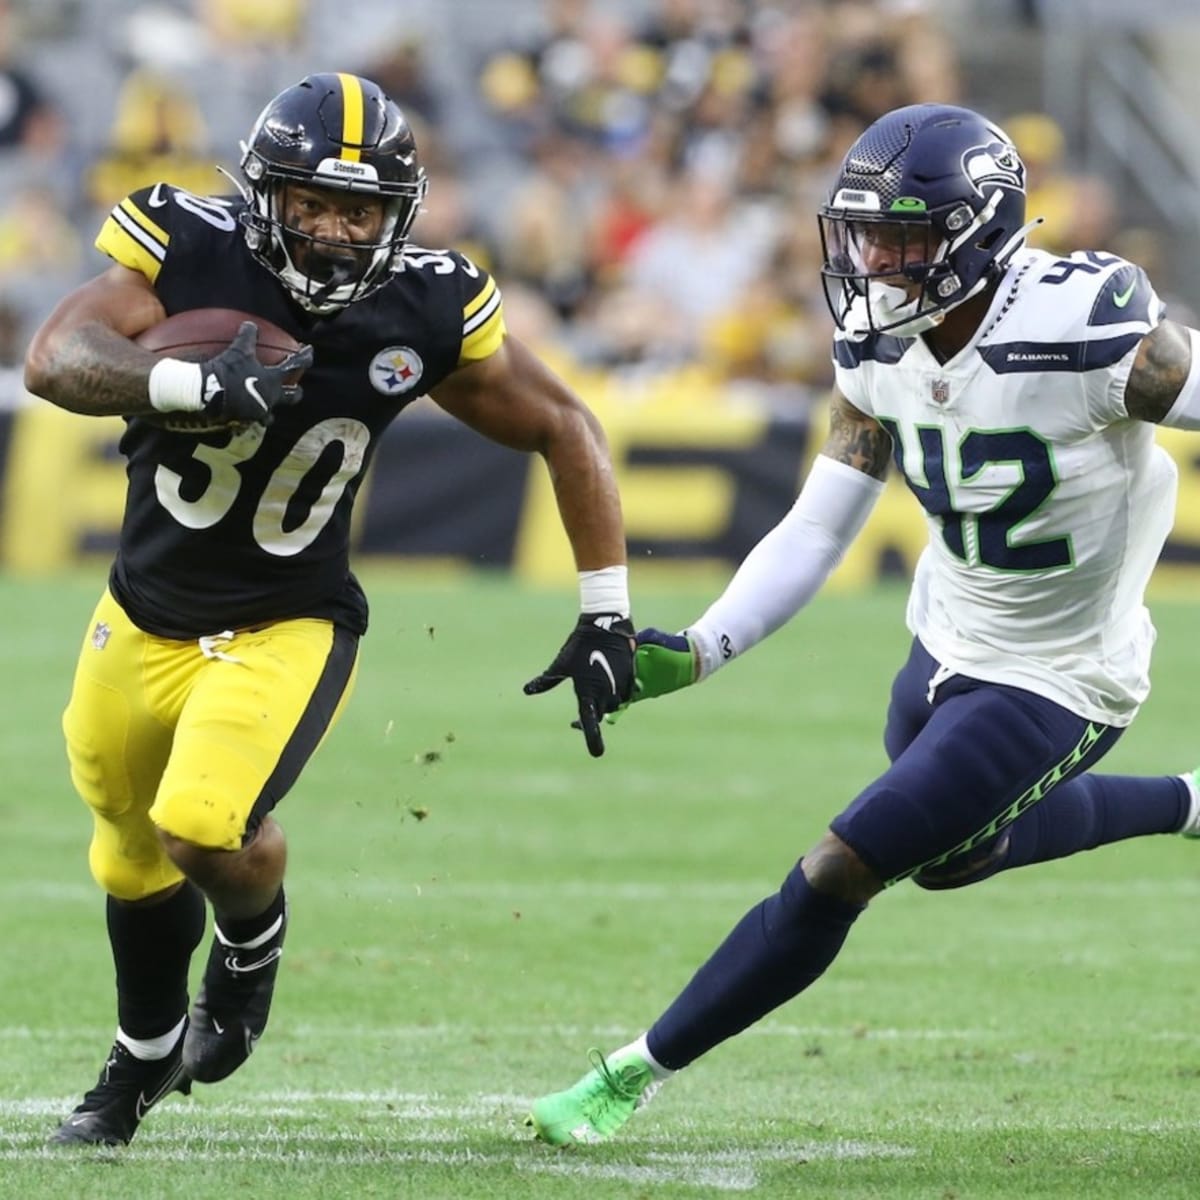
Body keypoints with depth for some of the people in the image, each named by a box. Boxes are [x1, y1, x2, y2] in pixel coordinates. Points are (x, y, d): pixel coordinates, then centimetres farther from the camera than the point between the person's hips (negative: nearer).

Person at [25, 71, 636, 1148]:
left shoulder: (426, 313, -15)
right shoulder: (189, 250, -18)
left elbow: (565, 431, -1)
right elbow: (56, 360, -32)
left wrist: (608, 615, -5)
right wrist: (193, 384, -49)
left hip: (286, 632, -2)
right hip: (144, 620, 2)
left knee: (204, 827, -25)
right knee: (133, 859, 20)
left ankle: (255, 938, 12)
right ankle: (145, 1057, 49)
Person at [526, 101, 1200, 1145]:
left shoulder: (1085, 330, -31)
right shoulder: (880, 351, -9)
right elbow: (817, 531, -4)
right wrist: (698, 651, -15)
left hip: (1053, 684, -8)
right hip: (947, 644, 8)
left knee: (840, 874, -11)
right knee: (956, 854, 31)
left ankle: (640, 1071, 2)